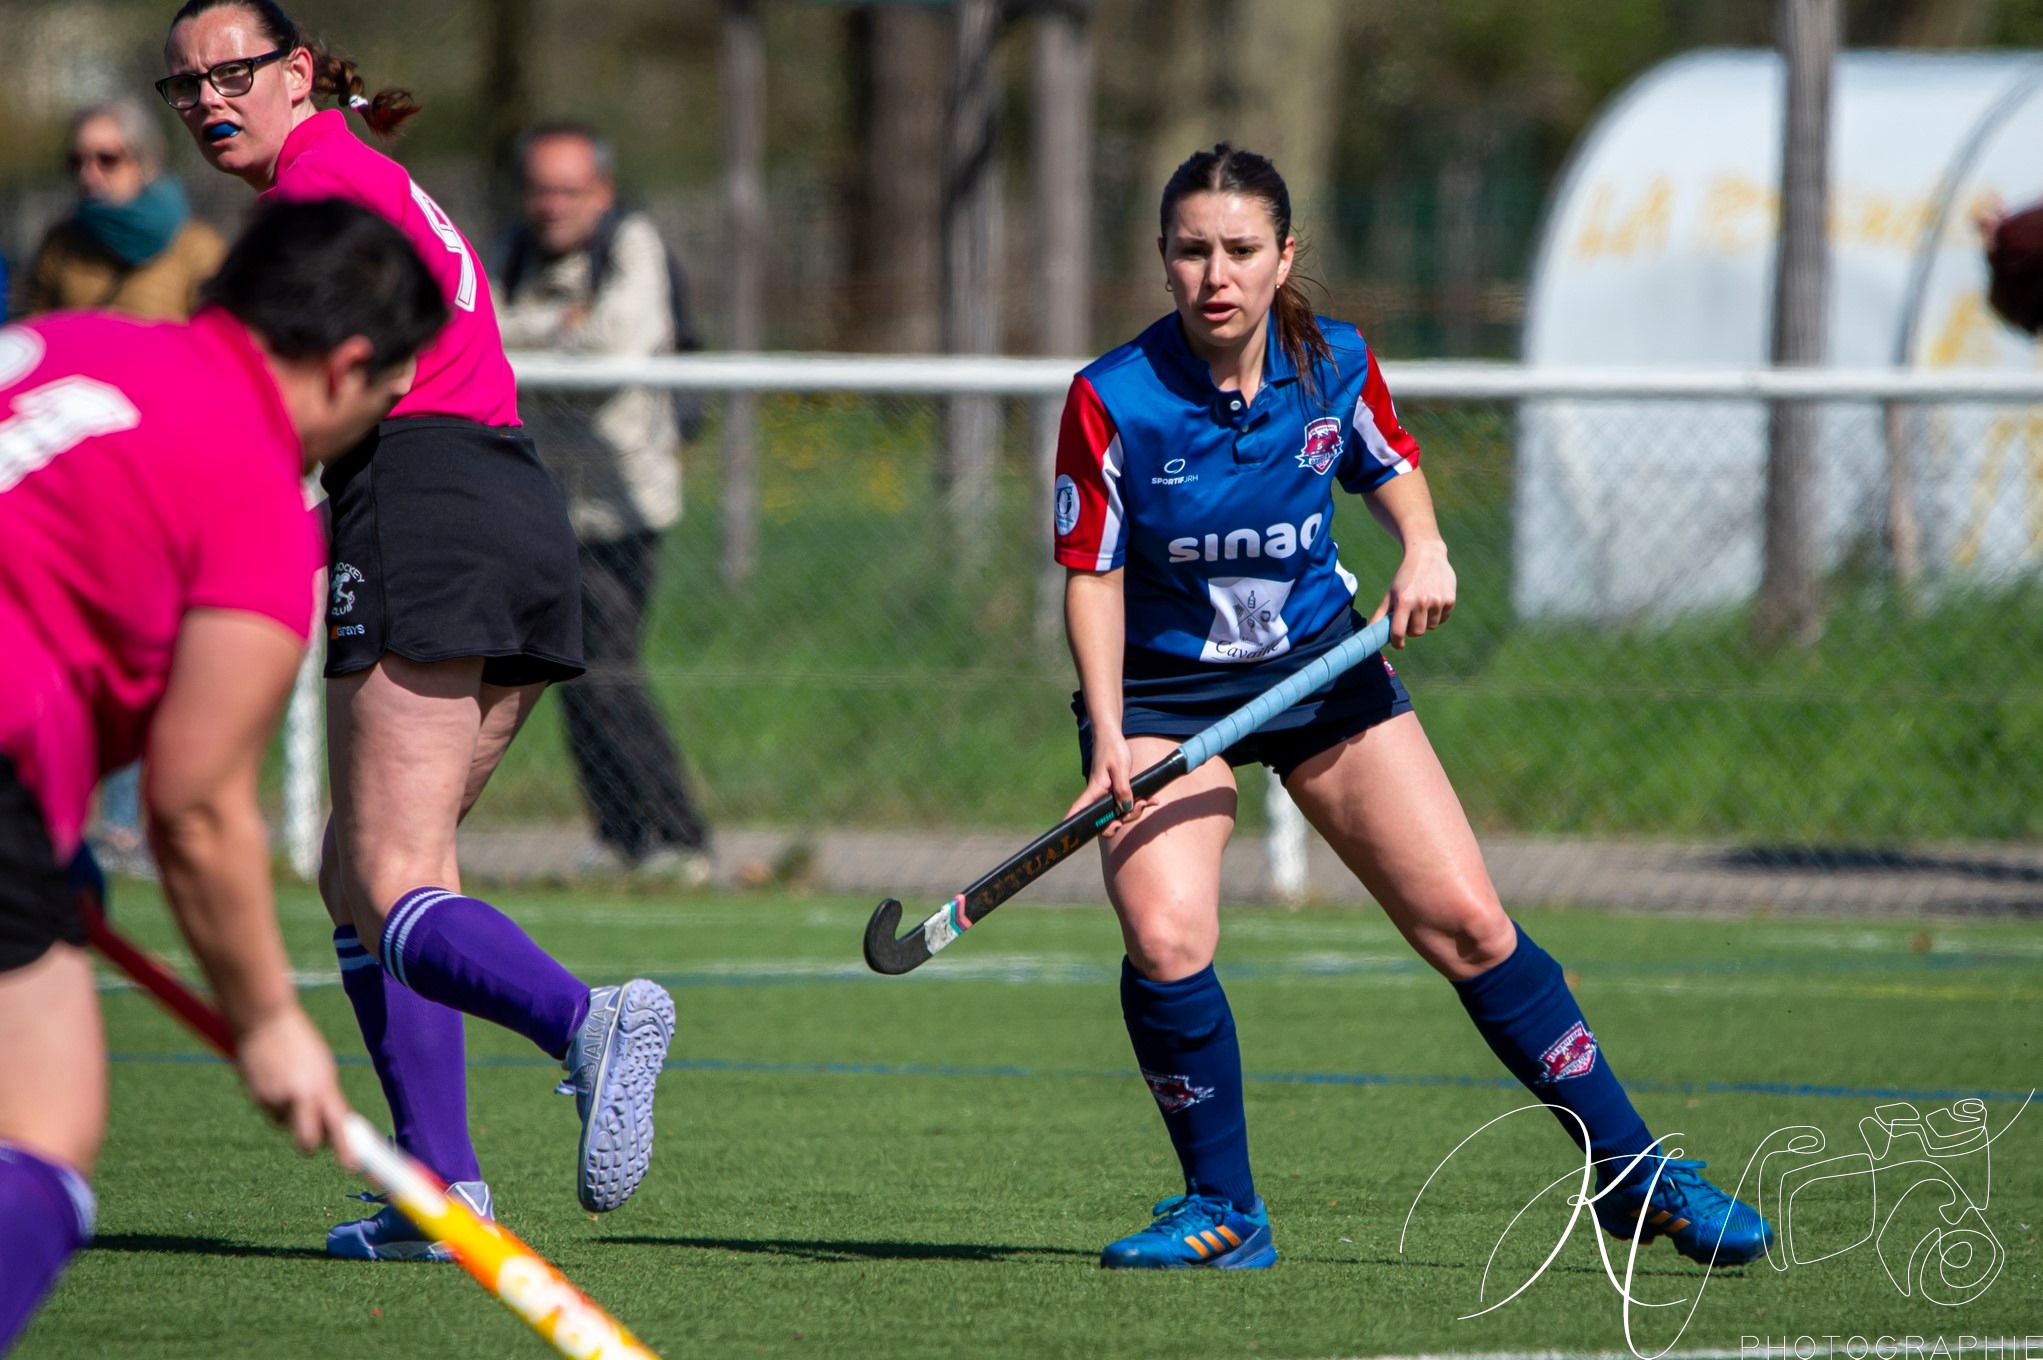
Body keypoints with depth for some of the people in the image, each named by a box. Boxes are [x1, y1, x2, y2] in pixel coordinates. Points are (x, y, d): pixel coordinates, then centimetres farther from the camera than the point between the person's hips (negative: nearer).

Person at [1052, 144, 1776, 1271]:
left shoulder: (1335, 367, -10)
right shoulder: (1113, 402, -20)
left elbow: (1390, 469, 11)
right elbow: (1093, 576, -13)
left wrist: (1422, 547, -10)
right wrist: (1109, 737, -25)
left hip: (1324, 666, 2)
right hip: (1165, 689, -2)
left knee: (1468, 925, -2)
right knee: (1165, 938, -24)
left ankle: (1633, 1176, 10)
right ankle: (1222, 1212, -3)